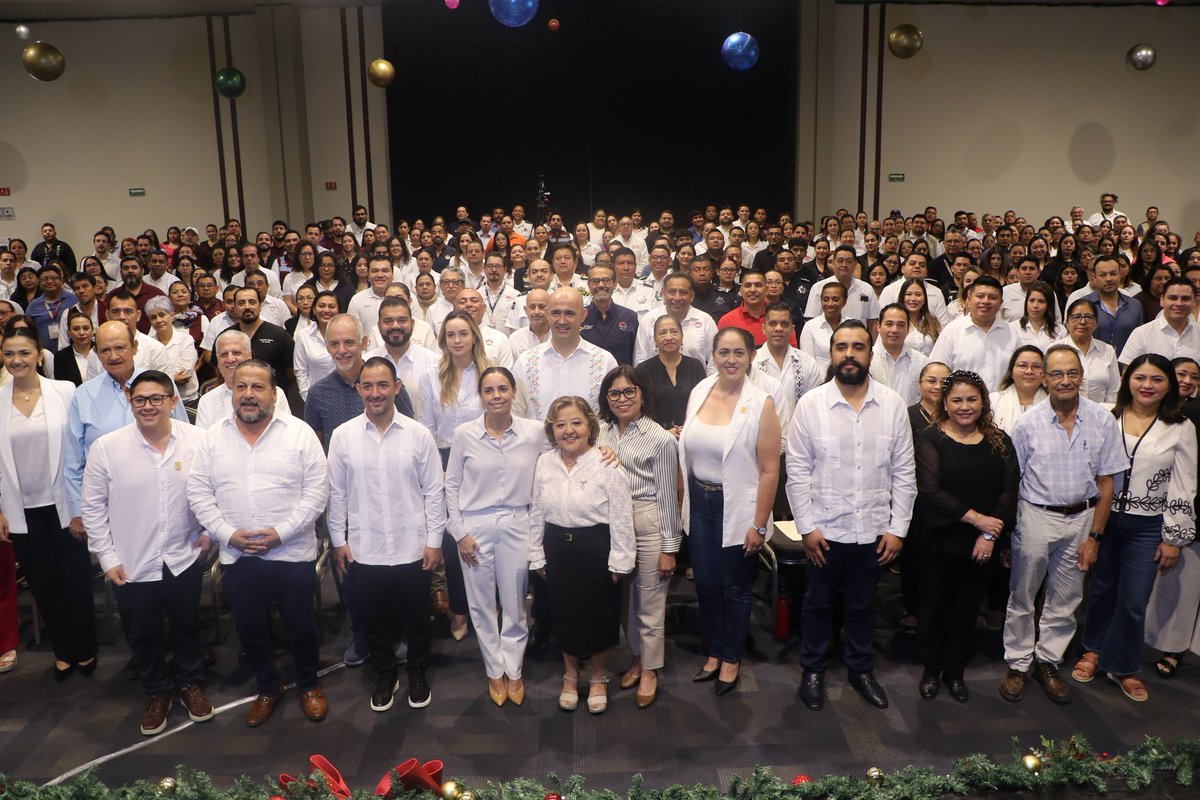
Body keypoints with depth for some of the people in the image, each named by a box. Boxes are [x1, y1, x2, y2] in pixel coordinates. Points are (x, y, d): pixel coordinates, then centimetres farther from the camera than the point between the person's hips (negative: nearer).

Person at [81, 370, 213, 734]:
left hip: (184, 559, 0)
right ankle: (157, 691, 39)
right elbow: (92, 506, -4)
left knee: (188, 626, 18)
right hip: (131, 565, 0)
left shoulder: (198, 440, -9)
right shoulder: (106, 448, -11)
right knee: (143, 634, 16)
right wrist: (107, 558, -4)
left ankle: (190, 683, 41)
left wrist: (210, 532, -1)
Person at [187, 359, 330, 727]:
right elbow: (199, 492, 2)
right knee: (250, 628, 17)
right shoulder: (213, 437, 2)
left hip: (292, 553, -3)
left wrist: (282, 532, -17)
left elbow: (316, 491, -10)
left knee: (300, 625, 12)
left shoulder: (299, 433, -8)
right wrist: (227, 533, -10)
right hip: (237, 556, 3)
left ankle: (309, 685, 36)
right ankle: (268, 688, 39)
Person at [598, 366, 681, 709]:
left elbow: (667, 496, -7)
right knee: (624, 597, 15)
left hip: (648, 523, -4)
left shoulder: (660, 438, -9)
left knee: (650, 602, 5)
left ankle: (650, 670, 22)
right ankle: (637, 657, 35)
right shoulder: (601, 431, 4)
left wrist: (669, 548, -6)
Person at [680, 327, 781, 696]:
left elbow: (769, 470, -13)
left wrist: (759, 525, -13)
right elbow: (687, 451, 7)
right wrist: (684, 500, 5)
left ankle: (731, 659, 33)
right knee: (705, 583, 15)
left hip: (738, 507, -4)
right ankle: (713, 652, 37)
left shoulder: (760, 403, -15)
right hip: (700, 503, 4)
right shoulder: (699, 392, -1)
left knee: (735, 588, 13)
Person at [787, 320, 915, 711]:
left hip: (874, 530, 2)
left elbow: (903, 472, 0)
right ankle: (813, 670, 34)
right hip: (825, 530, -1)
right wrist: (807, 527, -8)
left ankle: (861, 668, 39)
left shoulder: (893, 404, -3)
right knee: (818, 602, 15)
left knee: (863, 604, 19)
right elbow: (798, 472, -6)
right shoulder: (810, 404, -8)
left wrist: (898, 528, -2)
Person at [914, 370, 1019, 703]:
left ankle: (955, 670, 31)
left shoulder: (999, 441, 4)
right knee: (934, 606, 9)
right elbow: (929, 490, -16)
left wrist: (991, 533, -13)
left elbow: (1010, 489, -2)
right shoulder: (930, 439, -7)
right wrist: (976, 518, -18)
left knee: (967, 607, 14)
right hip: (940, 541, -3)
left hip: (983, 544, 3)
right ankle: (931, 668, 28)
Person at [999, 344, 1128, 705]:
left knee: (1065, 599, 14)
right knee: (1022, 596, 9)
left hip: (1081, 517, 2)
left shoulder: (1103, 421, -6)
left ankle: (1047, 662, 31)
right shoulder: (1028, 423, -10)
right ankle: (1018, 664, 25)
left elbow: (1105, 483, -1)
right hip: (1035, 517, -2)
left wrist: (1095, 536, -2)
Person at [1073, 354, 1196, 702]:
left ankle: (1122, 666, 24)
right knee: (1101, 590, 15)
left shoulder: (1181, 428, -3)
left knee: (1134, 601, 5)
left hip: (1147, 527, 0)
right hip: (1103, 517, 1)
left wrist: (1174, 539, -3)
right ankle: (1094, 650, 35)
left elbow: (1183, 489, -2)